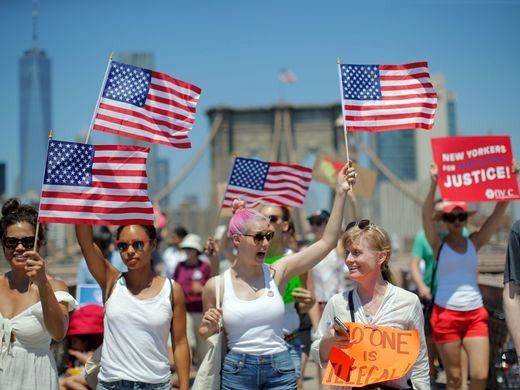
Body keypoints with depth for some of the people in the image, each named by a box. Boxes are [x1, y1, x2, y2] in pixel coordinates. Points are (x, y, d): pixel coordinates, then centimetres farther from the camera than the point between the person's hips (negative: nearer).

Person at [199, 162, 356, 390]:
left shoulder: (278, 272, -1)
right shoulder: (216, 285, -3)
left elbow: (326, 242, -4)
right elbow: (206, 337, 11)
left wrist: (340, 193, -7)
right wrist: (208, 328, -13)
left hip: (280, 370, 1)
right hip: (236, 371, -1)